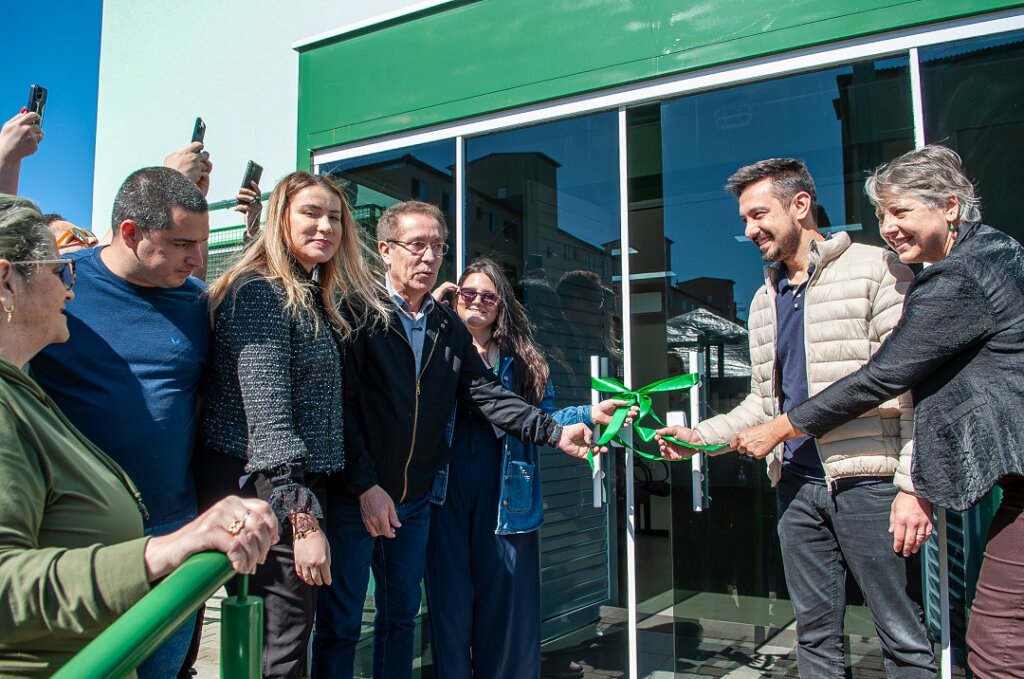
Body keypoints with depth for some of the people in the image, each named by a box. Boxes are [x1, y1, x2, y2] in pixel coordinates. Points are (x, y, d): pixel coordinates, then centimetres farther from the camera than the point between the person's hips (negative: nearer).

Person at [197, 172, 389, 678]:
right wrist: (303, 519, -24)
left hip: (296, 487, 9)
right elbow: (268, 416, -22)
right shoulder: (262, 291, -14)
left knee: (283, 637, 16)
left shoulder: (312, 298, 15)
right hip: (265, 491, -9)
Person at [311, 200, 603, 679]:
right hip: (352, 497, -5)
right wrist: (365, 486, -17)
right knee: (339, 625, 6)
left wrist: (555, 433, -7)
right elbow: (341, 406, -15)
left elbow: (486, 393, 4)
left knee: (400, 617, 18)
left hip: (415, 500, 6)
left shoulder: (450, 327, 8)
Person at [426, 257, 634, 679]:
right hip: (446, 490, -1)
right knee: (450, 599, 6)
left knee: (507, 598, 7)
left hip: (505, 494, 2)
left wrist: (590, 414, -4)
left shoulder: (523, 359, 13)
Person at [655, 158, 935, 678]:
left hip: (868, 481, -6)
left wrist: (914, 486, -14)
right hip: (797, 484, 6)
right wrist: (700, 437, 7)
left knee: (902, 634, 3)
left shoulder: (875, 270, -4)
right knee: (815, 632, 12)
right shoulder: (765, 299, 17)